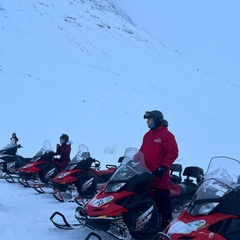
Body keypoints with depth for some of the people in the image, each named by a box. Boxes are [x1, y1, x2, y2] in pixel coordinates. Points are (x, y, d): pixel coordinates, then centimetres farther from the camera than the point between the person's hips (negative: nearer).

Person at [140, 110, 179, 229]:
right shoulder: (147, 135, 18)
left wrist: (164, 167, -20)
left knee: (163, 199, -3)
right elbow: (142, 152, 26)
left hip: (160, 175, -8)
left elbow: (173, 153, -13)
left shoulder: (166, 134, -6)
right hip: (146, 174, 8)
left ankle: (166, 221, 4)